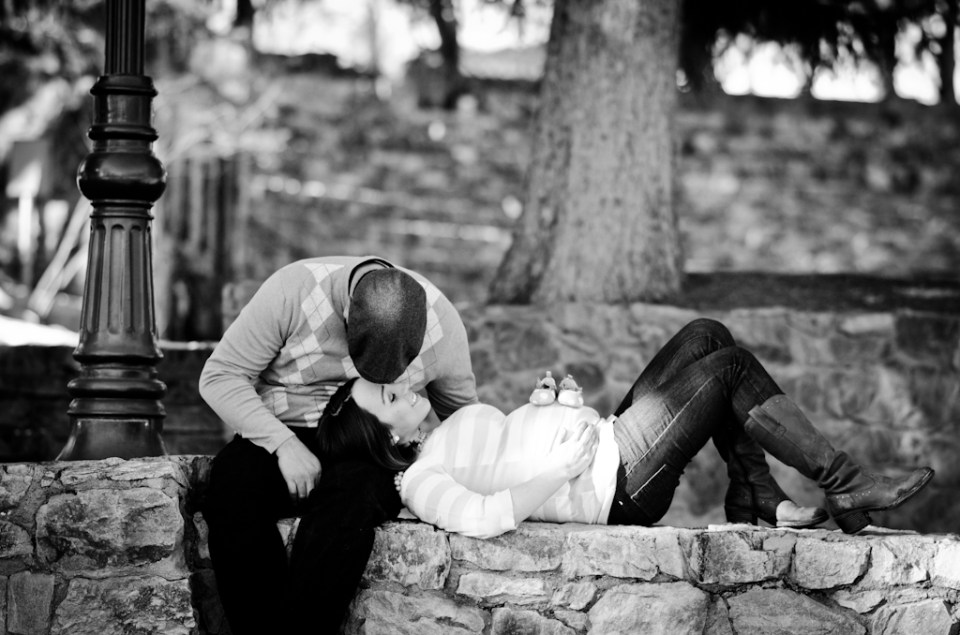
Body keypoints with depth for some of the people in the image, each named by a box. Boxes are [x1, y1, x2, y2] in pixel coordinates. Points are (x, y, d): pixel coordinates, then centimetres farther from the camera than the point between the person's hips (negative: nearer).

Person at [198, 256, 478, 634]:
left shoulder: (442, 323, -8)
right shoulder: (291, 291, -17)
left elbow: (463, 414, 11)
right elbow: (219, 376, -12)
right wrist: (283, 444, -22)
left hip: (371, 453, 0)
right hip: (281, 437, 0)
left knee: (352, 498, -36)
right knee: (233, 491, -33)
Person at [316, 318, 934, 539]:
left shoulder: (445, 432, 15)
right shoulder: (421, 483, -15)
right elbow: (481, 517, -33)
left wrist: (545, 406, 7)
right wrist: (564, 469, -27)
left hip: (615, 437, 10)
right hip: (622, 485, -10)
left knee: (706, 335, 4)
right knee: (731, 366, -12)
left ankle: (756, 500, 4)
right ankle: (846, 484, -3)